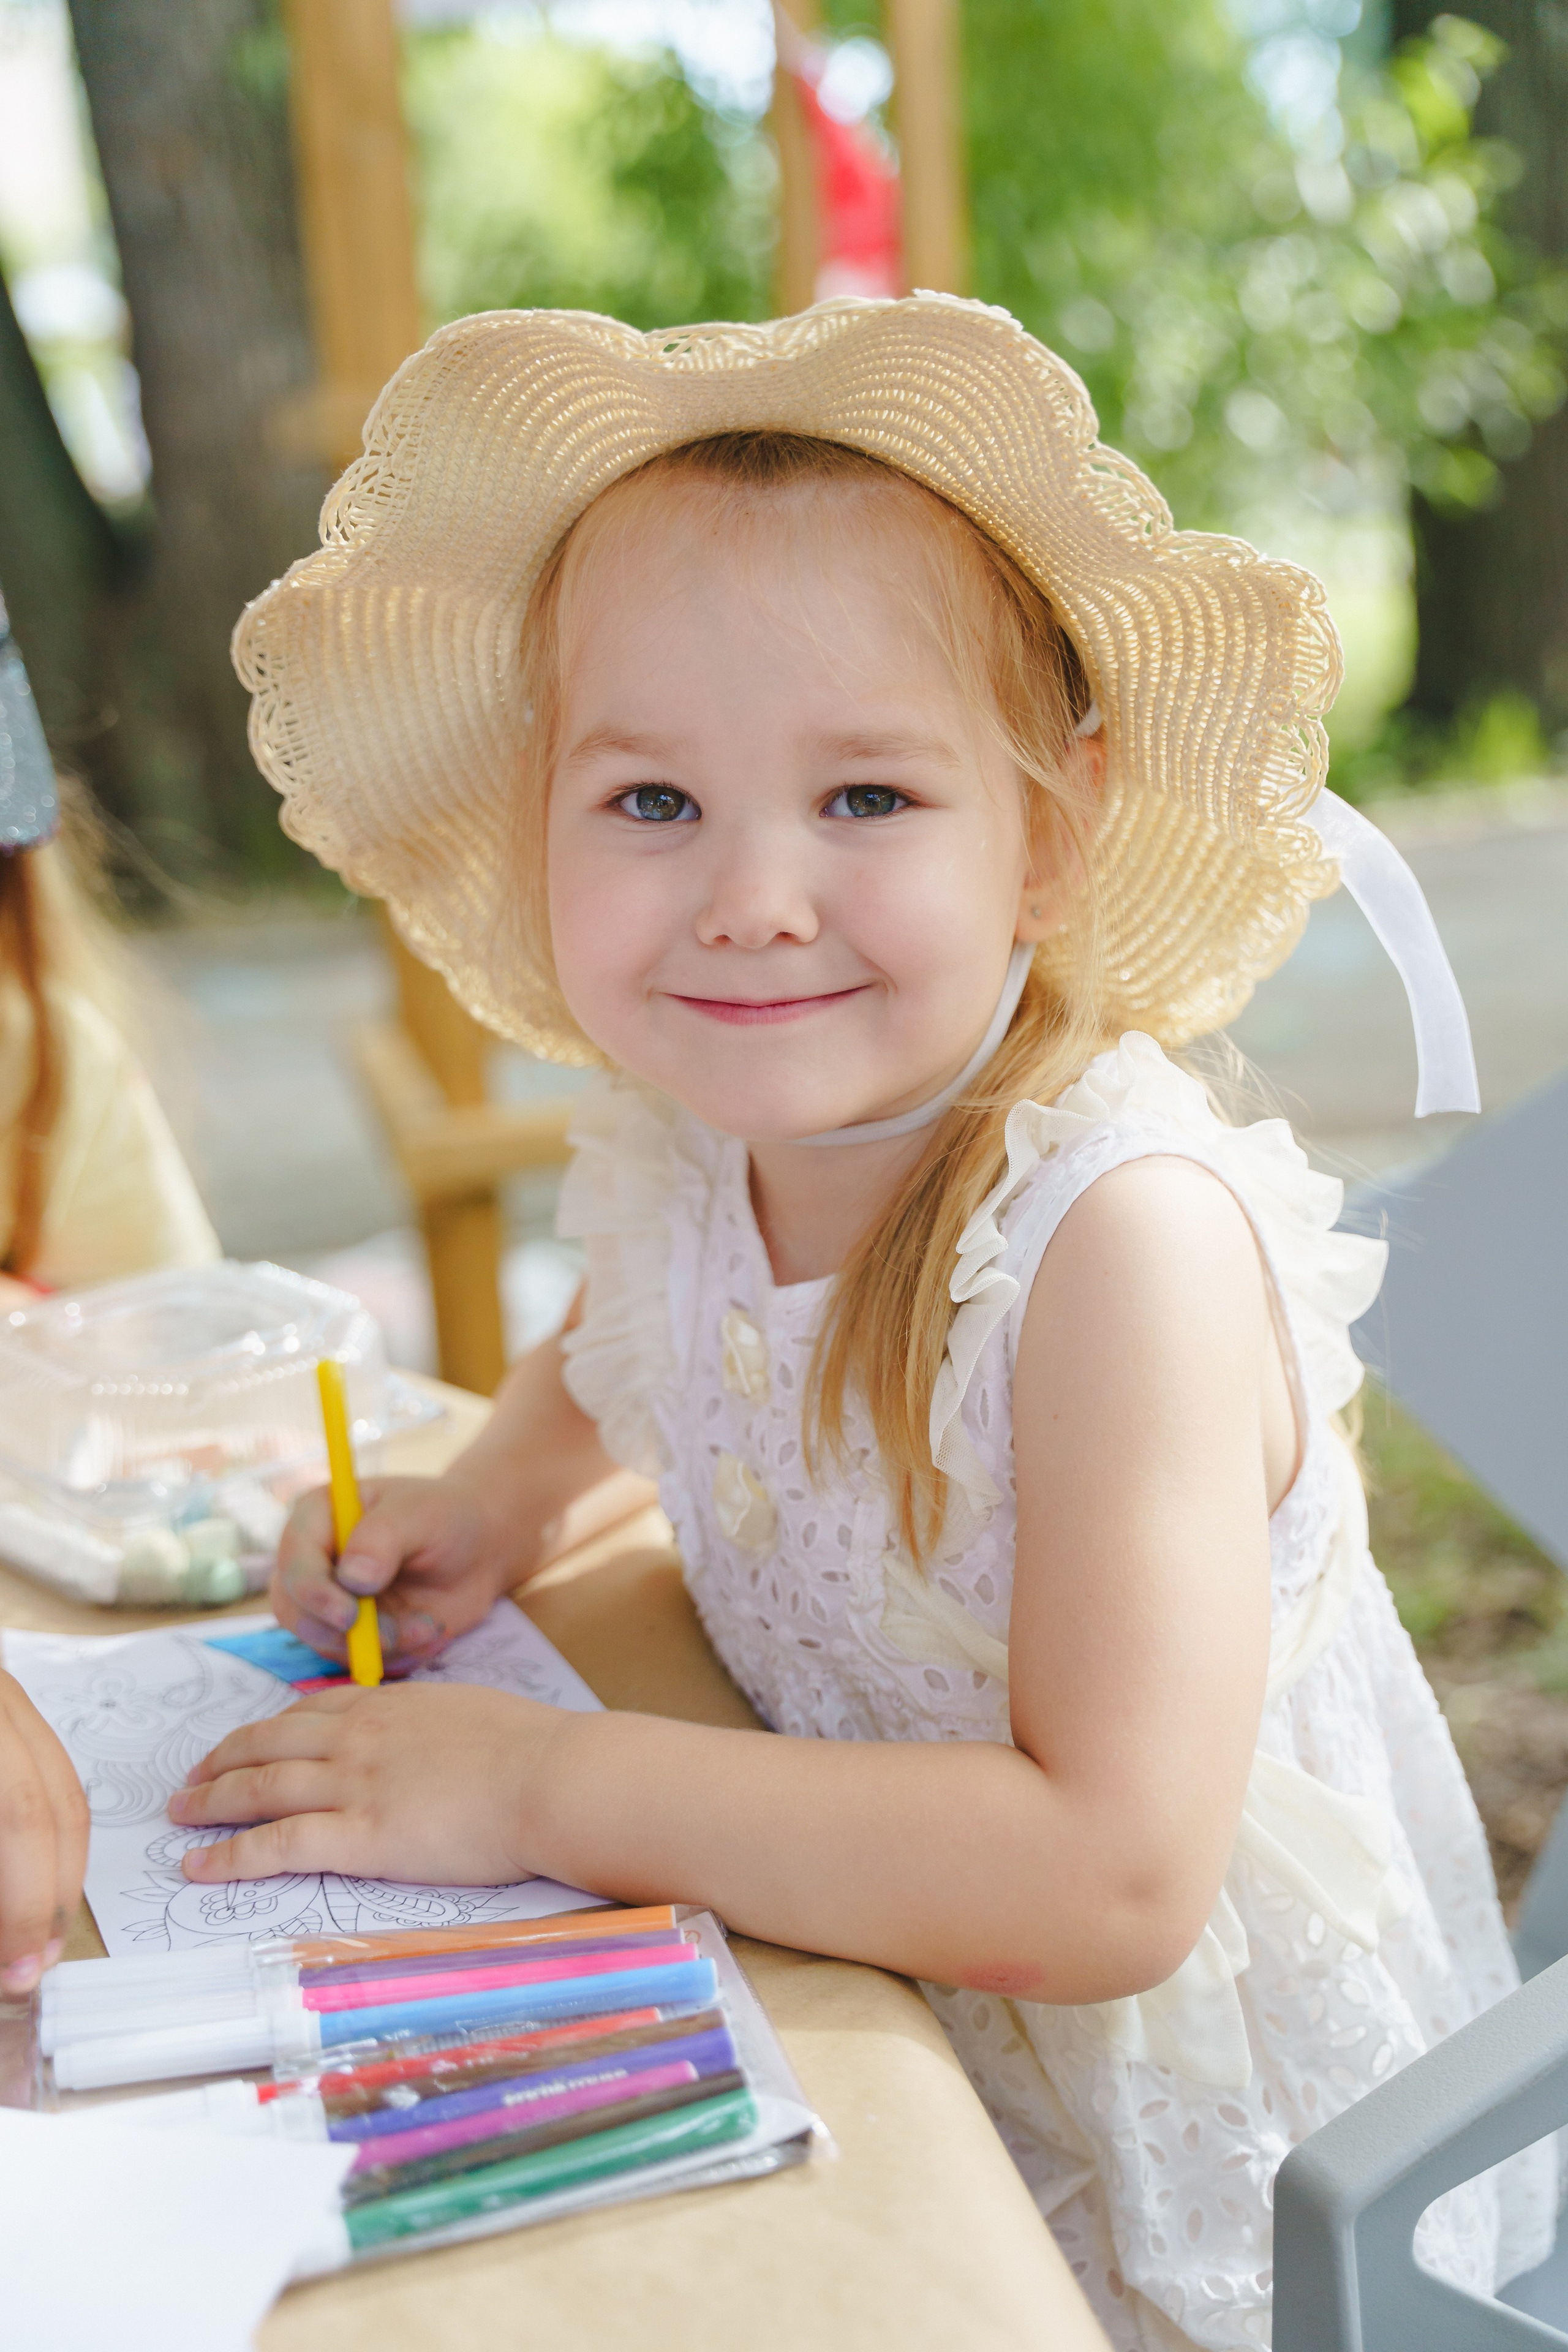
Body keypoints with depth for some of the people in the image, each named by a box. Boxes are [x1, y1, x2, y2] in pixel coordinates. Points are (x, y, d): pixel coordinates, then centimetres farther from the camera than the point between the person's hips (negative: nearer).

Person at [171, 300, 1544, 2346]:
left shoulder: (1129, 1235, -28)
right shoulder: (681, 1142, -9)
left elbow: (1114, 1882, -34)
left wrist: (541, 1785, -28)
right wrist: (502, 1488, -3)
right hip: (869, 2045, 5)